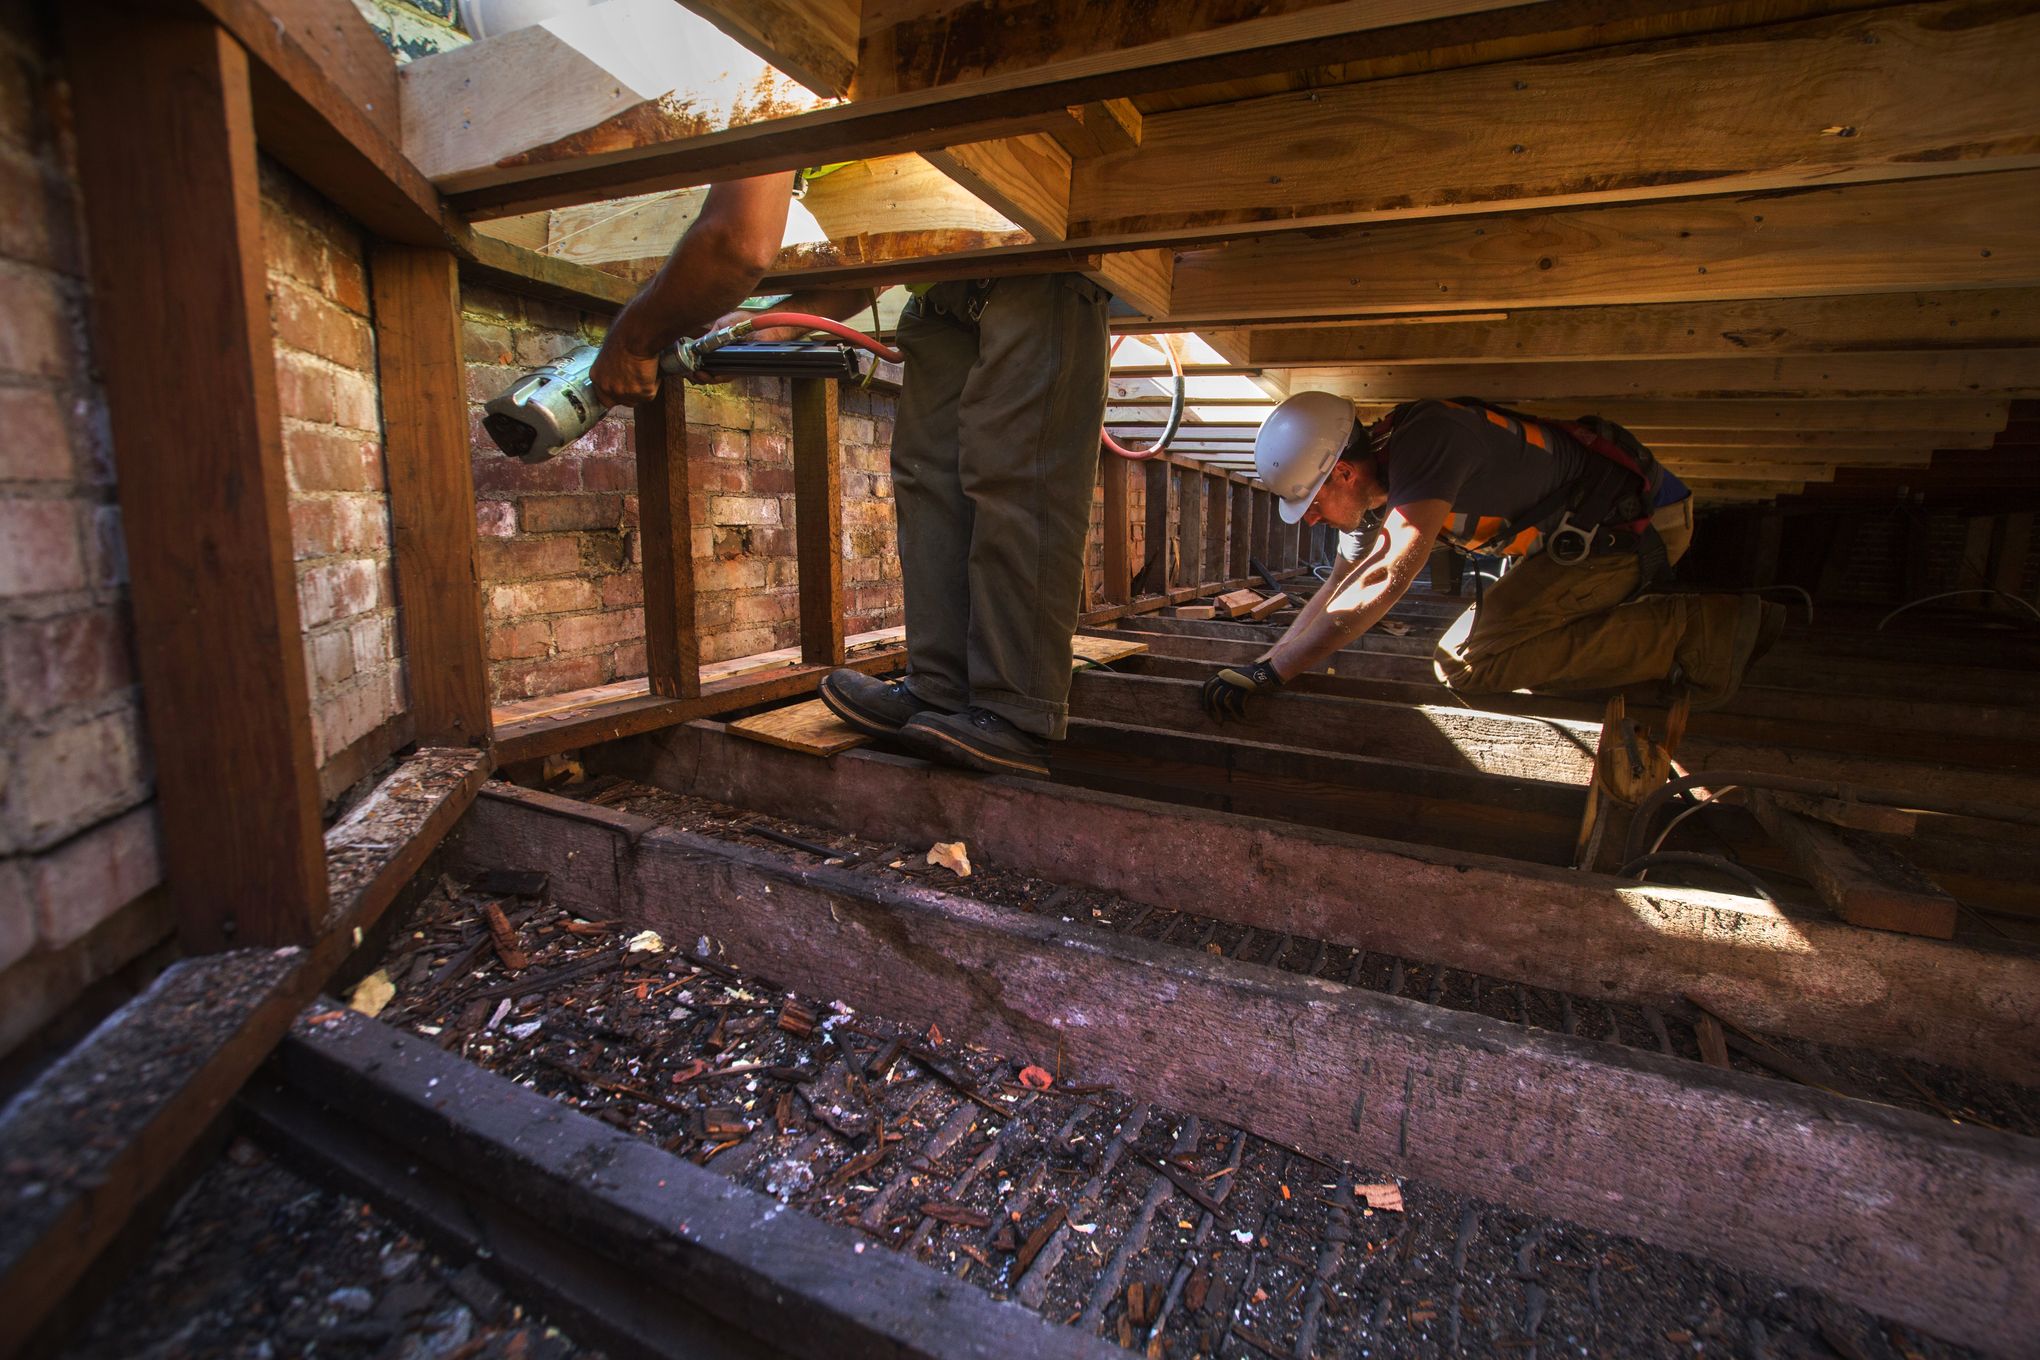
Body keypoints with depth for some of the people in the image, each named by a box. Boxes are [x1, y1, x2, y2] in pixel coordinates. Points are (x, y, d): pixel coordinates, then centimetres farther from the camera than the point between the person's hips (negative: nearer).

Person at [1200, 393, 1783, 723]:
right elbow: (1337, 592, 8)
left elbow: (1384, 582, -39)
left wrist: (1268, 673, -40)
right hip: (1581, 529, 9)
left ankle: (1692, 633, -9)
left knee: (1466, 664, -21)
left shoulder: (1423, 440, -29)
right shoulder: (1375, 477, 0)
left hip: (1630, 525, -9)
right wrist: (1264, 663, -1)